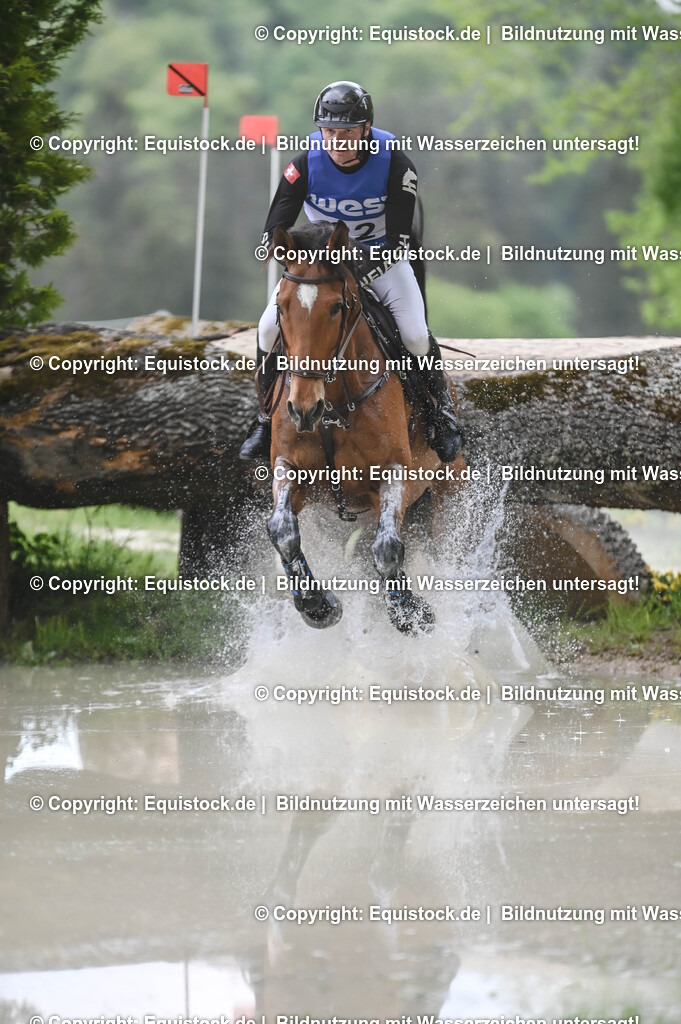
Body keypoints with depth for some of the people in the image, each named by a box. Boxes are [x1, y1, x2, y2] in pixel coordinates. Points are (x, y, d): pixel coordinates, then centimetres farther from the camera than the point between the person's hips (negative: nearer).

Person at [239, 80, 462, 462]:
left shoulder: (395, 166, -24)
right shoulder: (306, 165, -19)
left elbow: (399, 241, -24)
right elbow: (274, 230, -17)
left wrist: (361, 278, -39)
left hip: (381, 255, -2)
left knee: (415, 335, -21)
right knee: (270, 327, -15)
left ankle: (442, 410, 8)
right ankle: (268, 419, 4)